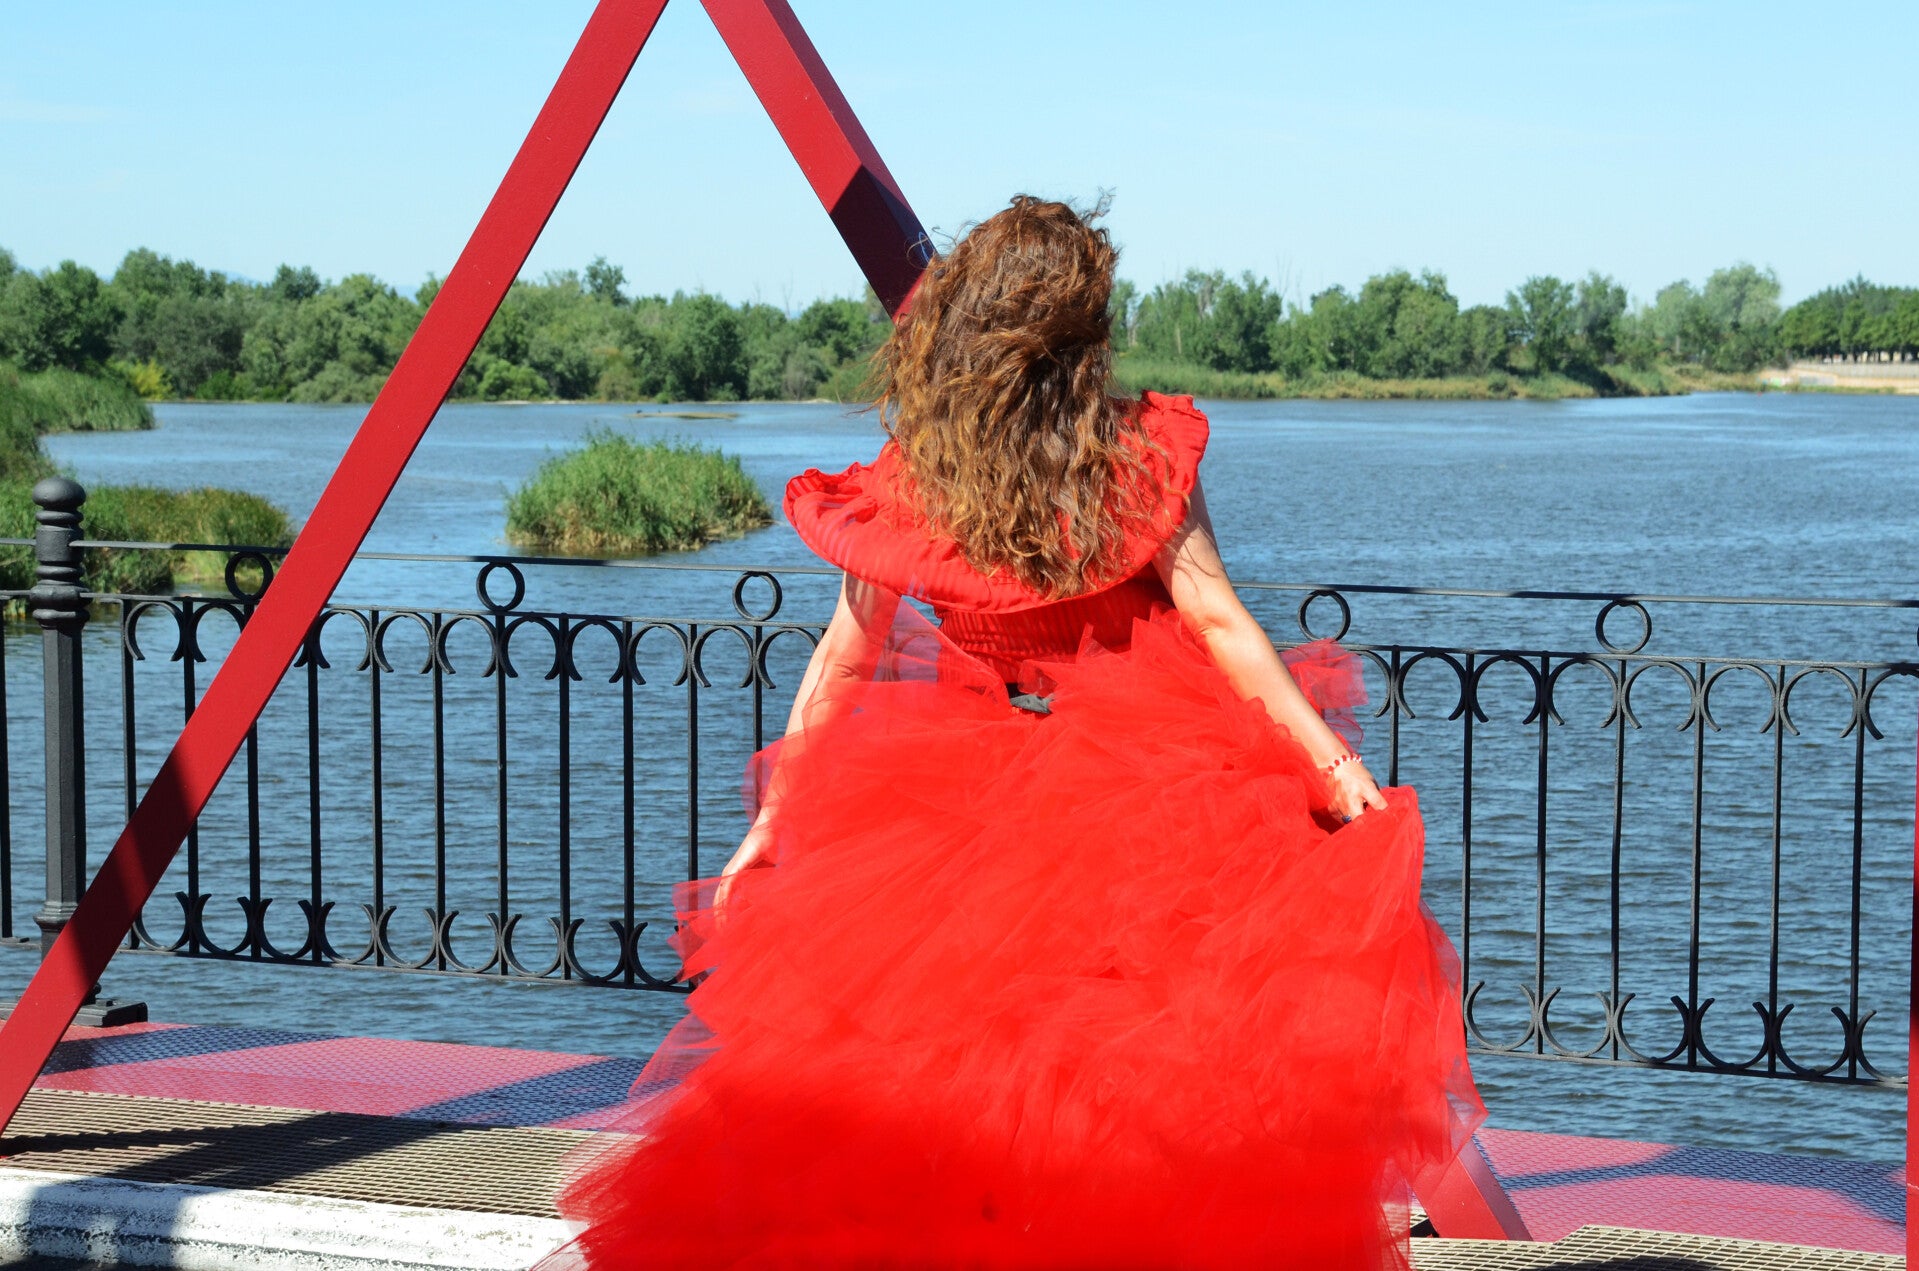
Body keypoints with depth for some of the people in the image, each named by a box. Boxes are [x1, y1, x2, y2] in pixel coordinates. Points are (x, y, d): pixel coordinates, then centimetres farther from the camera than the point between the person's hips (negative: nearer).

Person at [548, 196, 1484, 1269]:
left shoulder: (907, 486, -9)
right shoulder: (1142, 454, -12)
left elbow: (843, 661, -2)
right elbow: (1219, 623, -14)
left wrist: (768, 828, 6)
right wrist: (1332, 760, -10)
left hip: (971, 794, 2)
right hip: (1149, 784, -1)